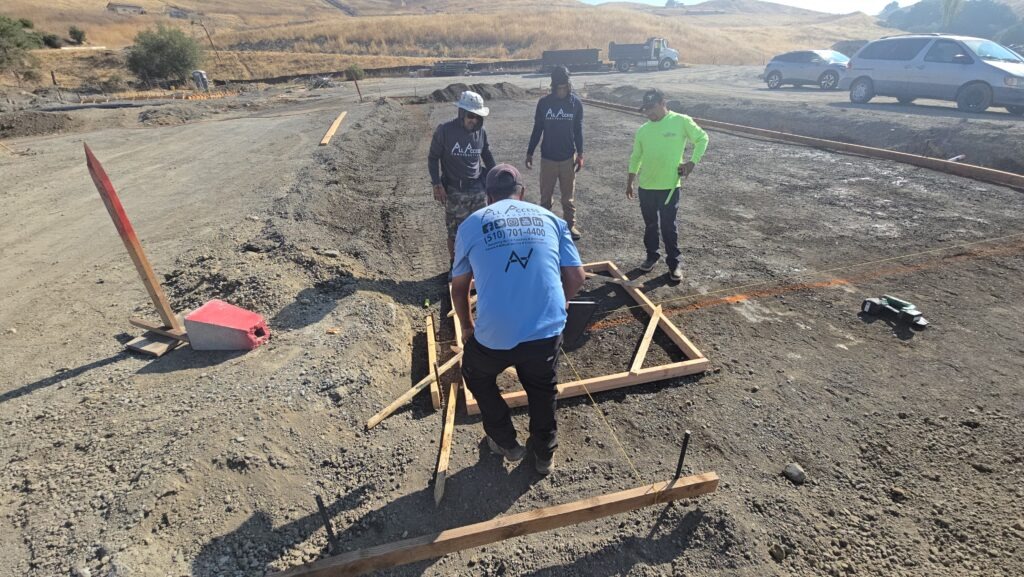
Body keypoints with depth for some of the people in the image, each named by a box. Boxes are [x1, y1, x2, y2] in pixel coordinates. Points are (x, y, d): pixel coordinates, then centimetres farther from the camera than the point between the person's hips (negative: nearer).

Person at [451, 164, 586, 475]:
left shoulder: (471, 224, 9)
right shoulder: (550, 219, 11)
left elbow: (458, 287, 15)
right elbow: (577, 277, 9)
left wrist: (467, 327, 31)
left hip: (494, 335, -1)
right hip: (548, 330, 2)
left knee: (478, 378, 31)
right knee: (543, 391, 29)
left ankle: (506, 443, 42)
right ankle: (544, 455, 46)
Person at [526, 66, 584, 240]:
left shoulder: (576, 103, -3)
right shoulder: (543, 103, -4)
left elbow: (578, 130, 2)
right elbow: (537, 129, 3)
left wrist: (580, 154, -2)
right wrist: (529, 152, 3)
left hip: (568, 157, 0)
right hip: (548, 157, 0)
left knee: (568, 195, 8)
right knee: (545, 195, 9)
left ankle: (570, 225, 19)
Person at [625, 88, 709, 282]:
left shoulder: (681, 121, -5)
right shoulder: (643, 130, 6)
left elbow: (702, 138, 3)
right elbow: (635, 157, 14)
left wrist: (693, 161, -7)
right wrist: (630, 181, 12)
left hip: (669, 186, -4)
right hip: (646, 186, 4)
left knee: (668, 227, 1)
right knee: (650, 225, 14)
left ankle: (674, 263, 14)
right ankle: (651, 256, 31)